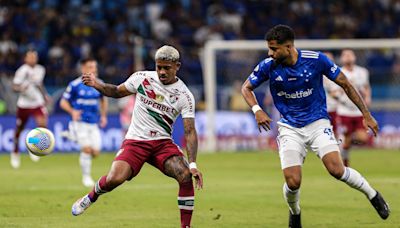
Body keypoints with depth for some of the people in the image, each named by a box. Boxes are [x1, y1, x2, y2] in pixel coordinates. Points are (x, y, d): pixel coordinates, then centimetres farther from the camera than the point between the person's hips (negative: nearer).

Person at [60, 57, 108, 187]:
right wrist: (72, 111, -21)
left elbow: (103, 100, 23)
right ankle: (86, 177, 1)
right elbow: (63, 102, -3)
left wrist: (103, 115, 10)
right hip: (80, 122, -4)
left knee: (95, 152, -1)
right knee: (87, 149, -17)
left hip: (94, 123, 5)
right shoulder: (75, 85, -8)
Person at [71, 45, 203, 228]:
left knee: (186, 177, -25)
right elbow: (117, 92, 14)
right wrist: (96, 85, -5)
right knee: (114, 179, -24)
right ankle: (91, 197, 11)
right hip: (135, 141, 0)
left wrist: (193, 164, -21)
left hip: (163, 143, 0)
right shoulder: (141, 78, -3)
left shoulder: (184, 95, -7)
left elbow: (190, 132, -10)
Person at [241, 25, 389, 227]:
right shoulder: (268, 66, -10)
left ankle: (373, 195, 6)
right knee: (292, 182, -14)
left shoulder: (316, 59, -14)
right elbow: (246, 88, 6)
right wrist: (257, 110, -13)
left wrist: (366, 114, -1)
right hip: (289, 127, 1)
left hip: (317, 123, -1)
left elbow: (345, 84, -3)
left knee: (336, 170, -21)